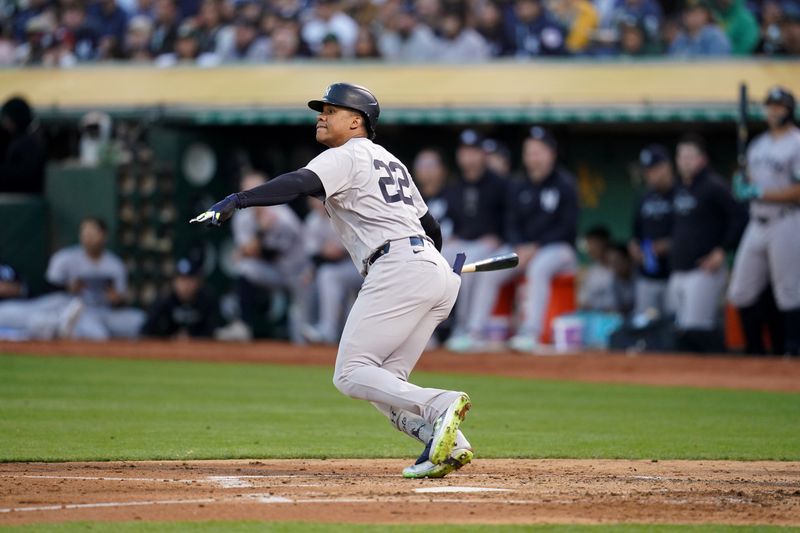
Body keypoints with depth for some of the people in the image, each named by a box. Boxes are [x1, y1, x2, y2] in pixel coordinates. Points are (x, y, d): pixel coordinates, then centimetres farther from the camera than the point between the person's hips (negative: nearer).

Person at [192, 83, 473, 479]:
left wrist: (237, 201, -29)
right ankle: (448, 444, -8)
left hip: (397, 268, -9)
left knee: (351, 374, -12)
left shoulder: (346, 157, 2)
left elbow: (299, 184, -18)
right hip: (440, 274, 9)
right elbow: (430, 225, 33)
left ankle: (439, 406, -31)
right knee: (384, 382, 11)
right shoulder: (390, 161, 28)